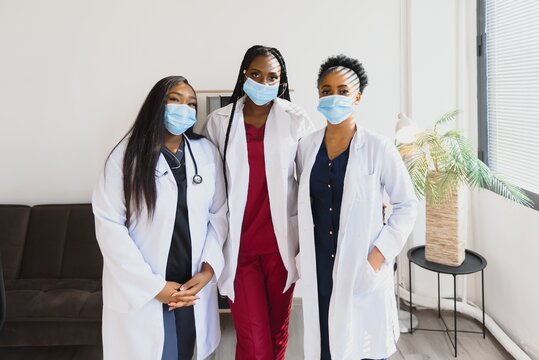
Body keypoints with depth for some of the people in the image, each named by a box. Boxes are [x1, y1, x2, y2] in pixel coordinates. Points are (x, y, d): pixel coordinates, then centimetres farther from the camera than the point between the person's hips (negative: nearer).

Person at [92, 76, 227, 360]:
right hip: (140, 289, -3)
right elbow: (109, 225, -13)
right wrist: (153, 285, -14)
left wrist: (208, 269, -8)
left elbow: (218, 214, 2)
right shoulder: (127, 155, -10)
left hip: (194, 285, 3)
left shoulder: (207, 152, 0)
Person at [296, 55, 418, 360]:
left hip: (363, 269, -3)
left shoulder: (378, 148, -9)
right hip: (319, 268, 3)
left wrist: (379, 255, -11)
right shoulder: (307, 146, 3)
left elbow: (407, 205, -4)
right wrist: (302, 250, 7)